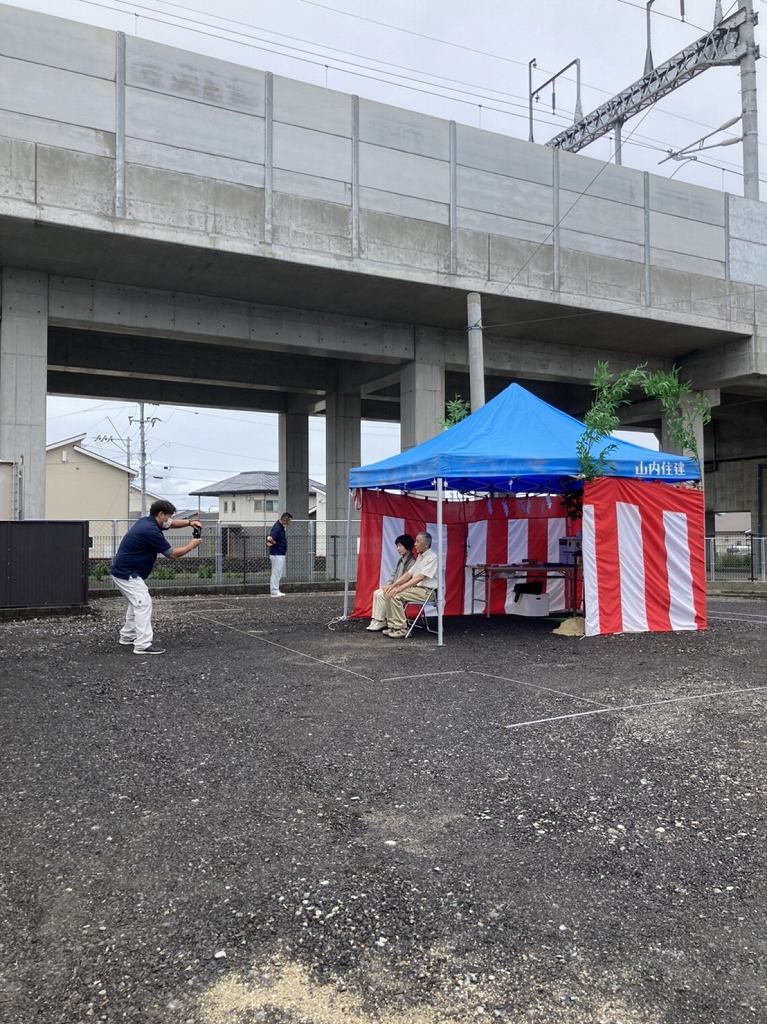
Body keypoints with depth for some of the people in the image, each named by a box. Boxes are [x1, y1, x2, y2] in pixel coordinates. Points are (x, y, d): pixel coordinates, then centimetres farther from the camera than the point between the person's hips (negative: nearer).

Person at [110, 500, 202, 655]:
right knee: (143, 604, -12)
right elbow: (171, 553, -14)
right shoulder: (151, 531, -22)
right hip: (127, 573, -10)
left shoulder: (147, 521, 6)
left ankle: (127, 636, 30)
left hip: (124, 571, 10)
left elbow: (171, 524, 23)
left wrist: (189, 522, 6)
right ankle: (143, 645, -16)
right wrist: (192, 545, -1)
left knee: (137, 603, 21)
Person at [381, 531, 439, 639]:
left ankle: (402, 629, -18)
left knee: (396, 596, -24)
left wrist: (400, 588, -25)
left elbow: (420, 577, -21)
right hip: (415, 588, 9)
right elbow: (408, 574, 15)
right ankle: (393, 626, -4)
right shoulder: (419, 557, 18)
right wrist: (393, 585, 0)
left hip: (426, 591, -9)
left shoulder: (432, 557, -12)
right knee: (389, 594, -6)